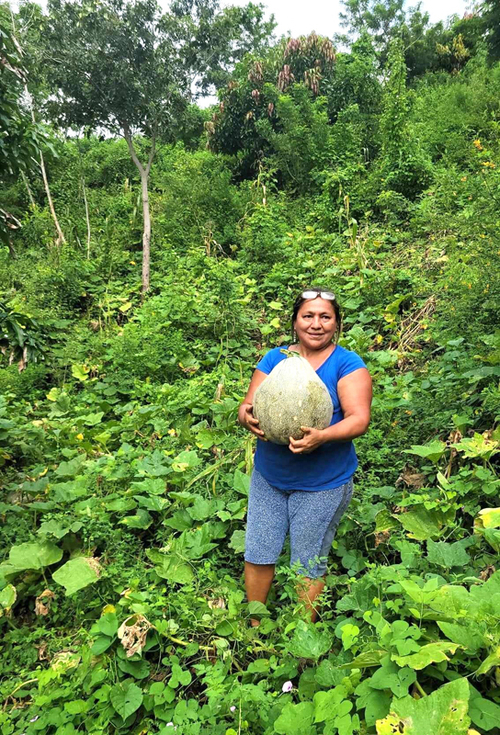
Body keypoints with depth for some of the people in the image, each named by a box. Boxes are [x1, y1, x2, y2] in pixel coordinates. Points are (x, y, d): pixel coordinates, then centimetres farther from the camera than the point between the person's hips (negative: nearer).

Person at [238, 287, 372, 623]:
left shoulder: (348, 363, -8)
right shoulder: (275, 358, 3)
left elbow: (359, 419, -16)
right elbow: (248, 404, 1)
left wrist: (321, 437, -35)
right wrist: (247, 416, -23)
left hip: (323, 485, -3)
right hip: (268, 478, 4)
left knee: (309, 567, 9)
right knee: (258, 556, 11)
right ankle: (254, 626, 36)